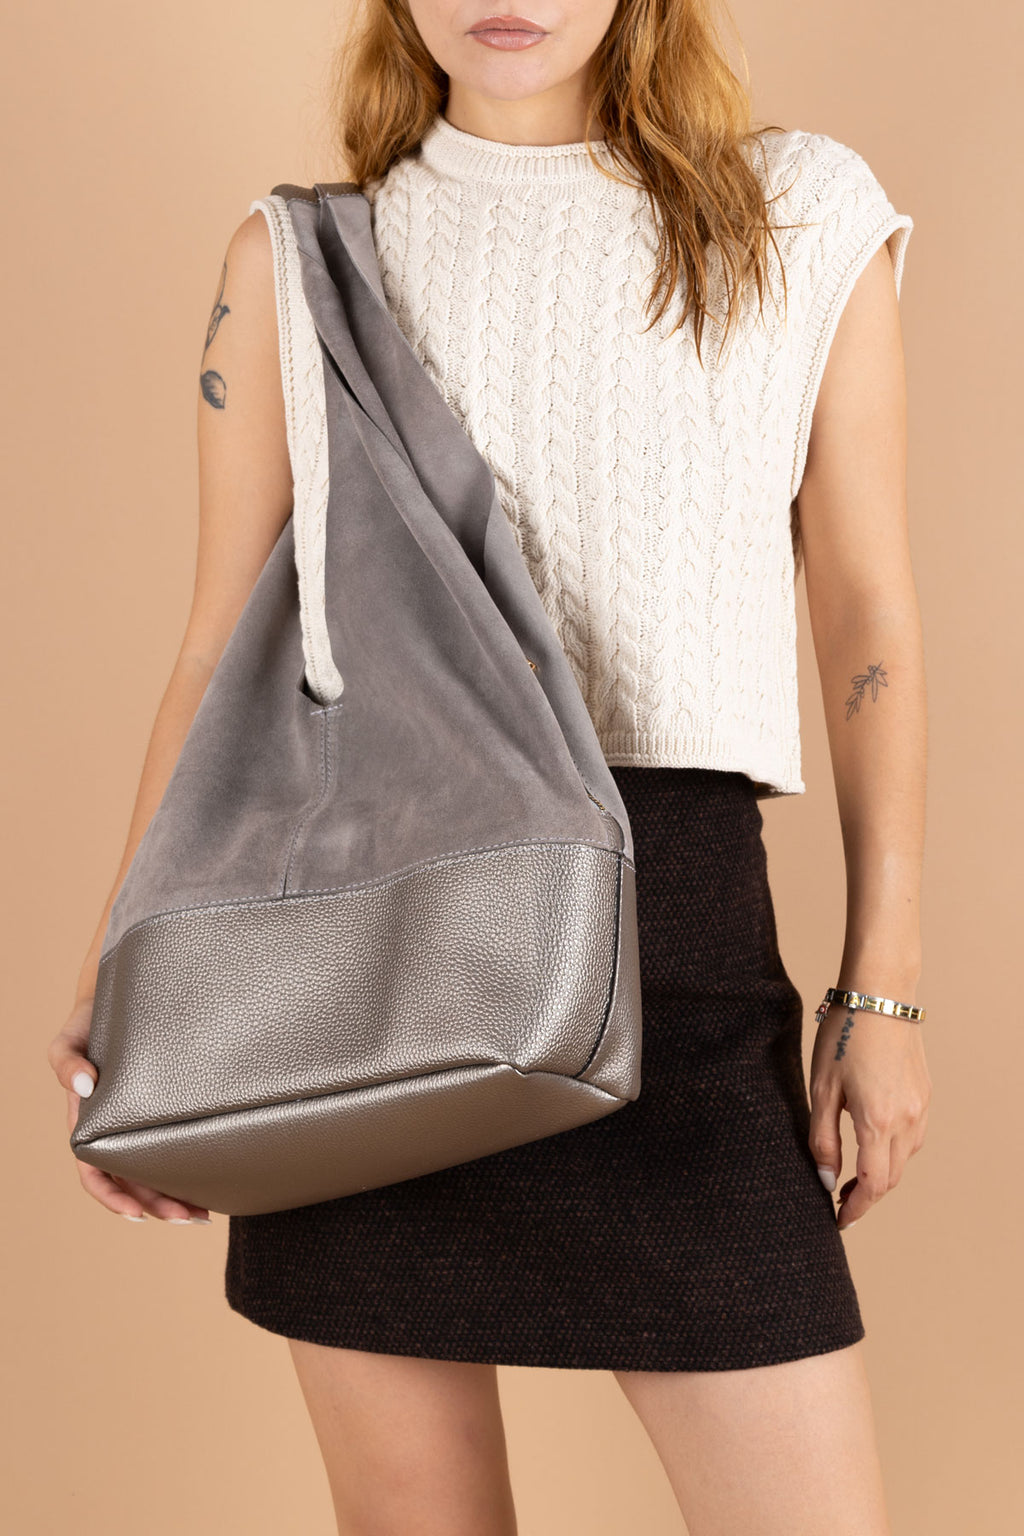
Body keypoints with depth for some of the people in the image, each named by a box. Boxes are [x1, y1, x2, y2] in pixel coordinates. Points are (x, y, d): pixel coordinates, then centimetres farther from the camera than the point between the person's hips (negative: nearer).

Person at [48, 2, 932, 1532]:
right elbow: (220, 645, 9)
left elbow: (870, 614, 8)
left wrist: (884, 986, 4)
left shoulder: (807, 217, 9)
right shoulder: (299, 261, 9)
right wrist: (126, 975, 0)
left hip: (681, 914, 0)